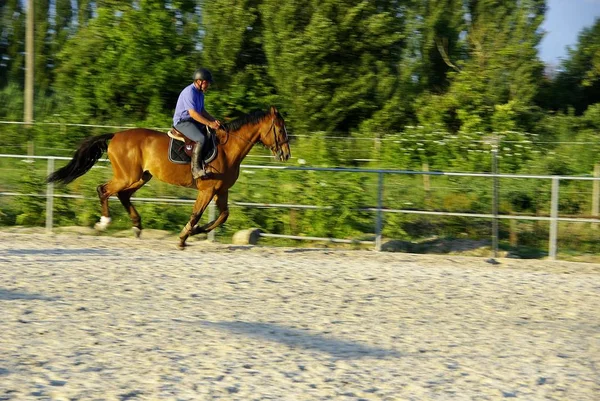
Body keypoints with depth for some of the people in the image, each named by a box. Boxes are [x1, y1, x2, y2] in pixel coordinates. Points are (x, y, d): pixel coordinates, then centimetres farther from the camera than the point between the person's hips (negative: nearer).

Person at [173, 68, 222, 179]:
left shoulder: (200, 93, 13)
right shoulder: (189, 92, -20)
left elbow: (202, 111, 21)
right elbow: (193, 113, -26)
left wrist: (214, 120, 4)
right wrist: (209, 123, -26)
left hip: (193, 121, 11)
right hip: (182, 122, -11)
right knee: (201, 138, -32)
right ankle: (195, 169, -32)